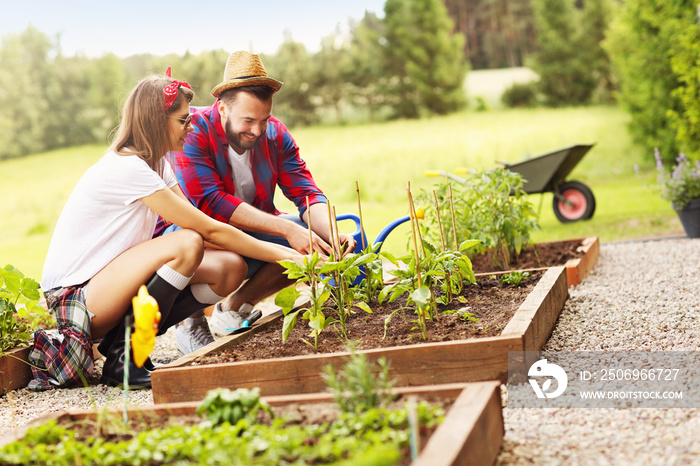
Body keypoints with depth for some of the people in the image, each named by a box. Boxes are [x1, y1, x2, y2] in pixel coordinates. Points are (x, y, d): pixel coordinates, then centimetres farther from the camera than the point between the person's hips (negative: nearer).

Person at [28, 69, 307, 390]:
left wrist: (279, 250, -8)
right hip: (75, 296, -9)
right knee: (187, 244, -31)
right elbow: (210, 231, -21)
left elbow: (206, 228, 4)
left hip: (113, 285, 9)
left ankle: (126, 340, -1)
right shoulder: (127, 168, -21)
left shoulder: (156, 164, 8)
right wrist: (285, 255, -18)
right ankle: (123, 359, -17)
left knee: (230, 268, -9)